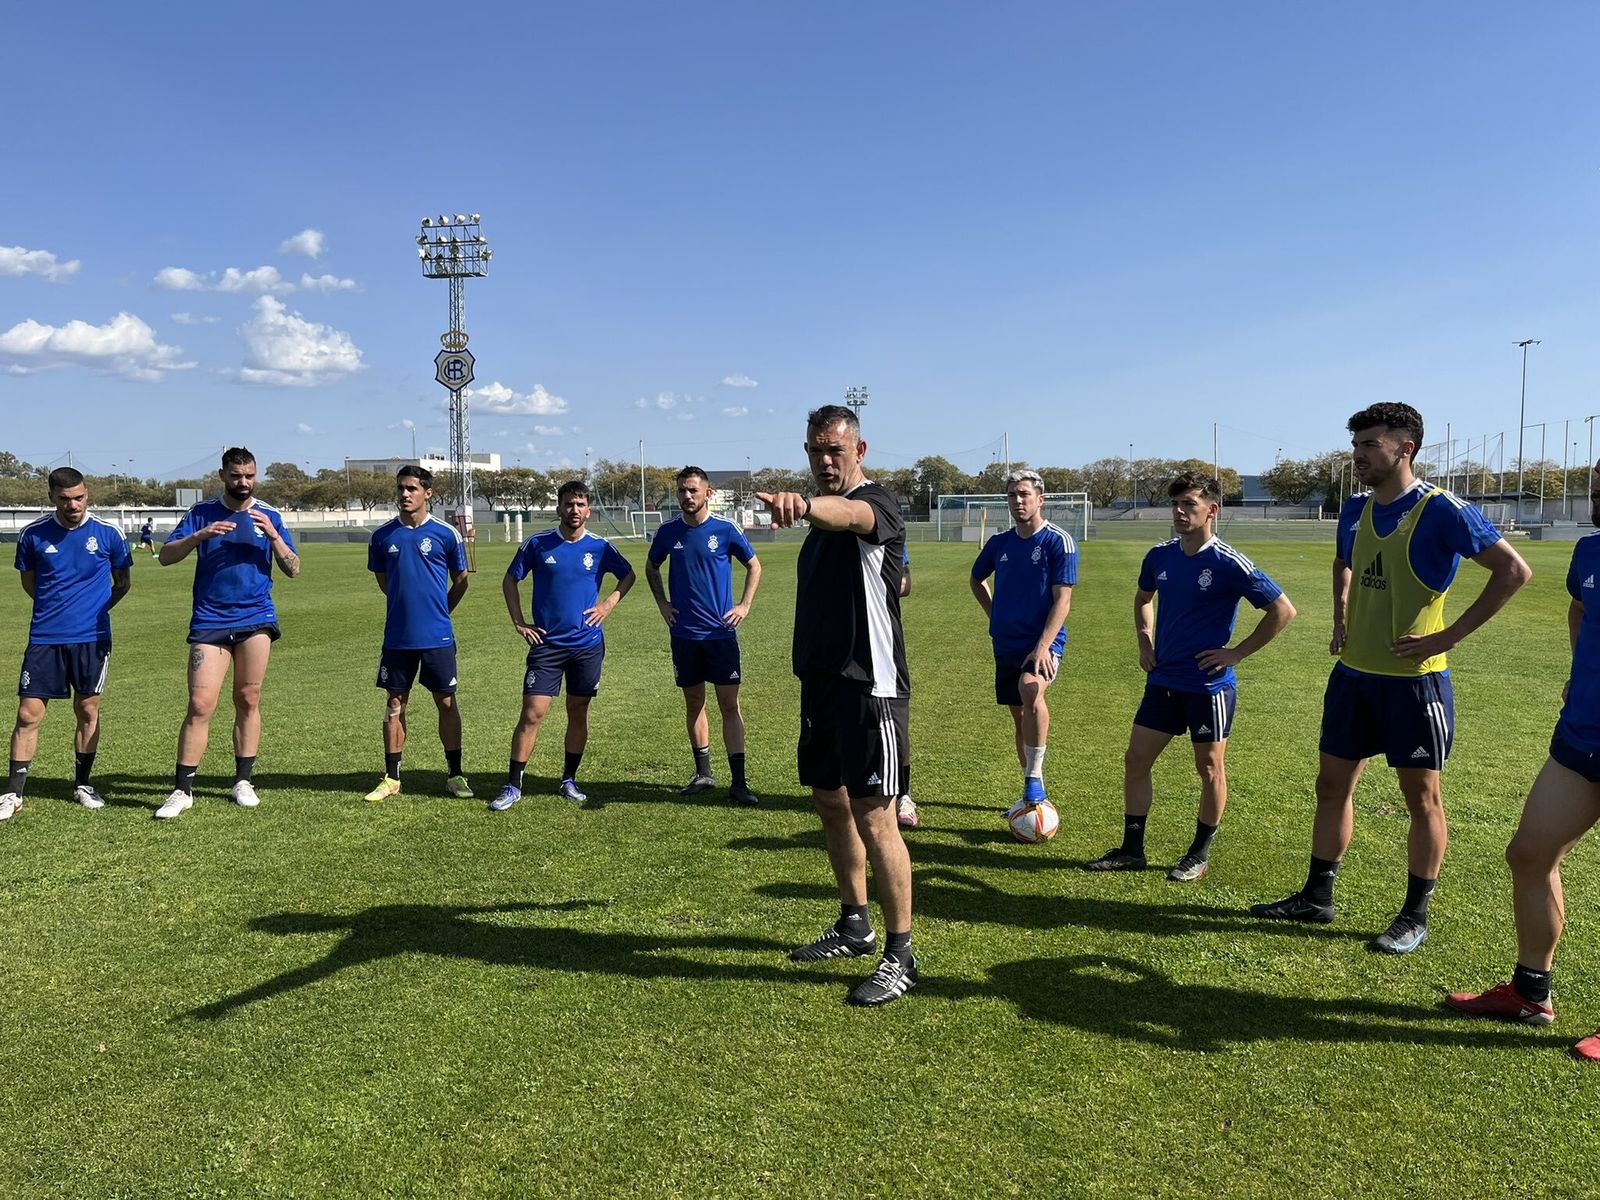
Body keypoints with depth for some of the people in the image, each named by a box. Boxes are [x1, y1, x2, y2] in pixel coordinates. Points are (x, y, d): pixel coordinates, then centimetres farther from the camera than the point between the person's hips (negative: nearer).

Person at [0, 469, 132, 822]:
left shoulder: (108, 533, -3)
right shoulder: (32, 535, -1)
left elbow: (123, 583, 11)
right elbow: (29, 581, 15)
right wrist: (56, 608, 13)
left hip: (92, 637, 0)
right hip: (44, 637, 0)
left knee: (88, 710, 7)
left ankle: (82, 785, 22)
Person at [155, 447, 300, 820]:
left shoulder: (269, 516, 7)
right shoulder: (201, 513, 5)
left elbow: (293, 569, 4)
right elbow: (165, 556, 0)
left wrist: (272, 534, -12)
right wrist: (200, 535, -16)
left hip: (256, 620, 1)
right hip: (209, 621, -1)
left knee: (248, 700, 5)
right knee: (200, 705, -6)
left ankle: (243, 781, 16)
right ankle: (182, 789, 3)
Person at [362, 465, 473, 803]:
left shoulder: (447, 534, -4)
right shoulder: (382, 535, 3)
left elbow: (460, 580, 7)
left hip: (438, 636, -2)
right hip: (397, 636, 2)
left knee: (446, 702, 4)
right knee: (395, 704, 8)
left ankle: (455, 775, 14)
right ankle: (391, 778, 17)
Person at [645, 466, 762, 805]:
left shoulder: (726, 529, -6)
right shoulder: (669, 531, 2)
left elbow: (754, 565, 8)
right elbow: (651, 566, 19)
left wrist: (744, 605, -1)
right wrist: (662, 603, 8)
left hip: (721, 632, -3)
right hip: (684, 634, 3)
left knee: (729, 704, -3)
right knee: (694, 702, 11)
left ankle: (738, 780, 1)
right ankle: (703, 773, 23)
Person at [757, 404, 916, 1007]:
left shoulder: (876, 503, -11)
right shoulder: (824, 518, 16)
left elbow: (851, 515, -38)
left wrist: (804, 505, -59)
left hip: (870, 687, -9)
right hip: (822, 682, 9)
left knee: (873, 818, -7)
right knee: (831, 803, 16)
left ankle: (900, 955, 6)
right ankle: (855, 926, 33)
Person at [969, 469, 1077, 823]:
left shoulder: (1058, 541, -8)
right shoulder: (999, 543, 8)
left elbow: (1062, 599, -14)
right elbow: (976, 580, 26)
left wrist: (1043, 646, -23)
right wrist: (995, 615, 13)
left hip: (1043, 643, -6)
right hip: (1006, 644, 6)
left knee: (1030, 690, -33)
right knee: (1019, 717, 12)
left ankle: (1035, 778, -22)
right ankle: (1033, 794, 26)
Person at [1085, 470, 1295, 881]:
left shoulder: (1229, 564, -14)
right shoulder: (1160, 556, 3)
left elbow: (1283, 610, -11)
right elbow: (1143, 597, 24)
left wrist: (1237, 652, -12)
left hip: (1209, 684, -6)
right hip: (1163, 680, 6)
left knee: (1210, 769, 8)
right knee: (1136, 759, 5)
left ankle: (1201, 853, 24)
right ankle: (1131, 849, 17)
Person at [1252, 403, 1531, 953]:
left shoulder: (1443, 511, -14)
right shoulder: (1355, 510, 7)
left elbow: (1514, 570, -14)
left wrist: (1450, 635, -17)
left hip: (1414, 679, -7)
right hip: (1353, 674, 7)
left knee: (1422, 797, 6)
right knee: (1332, 784, 12)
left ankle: (1415, 916, 19)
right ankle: (1316, 896, 24)